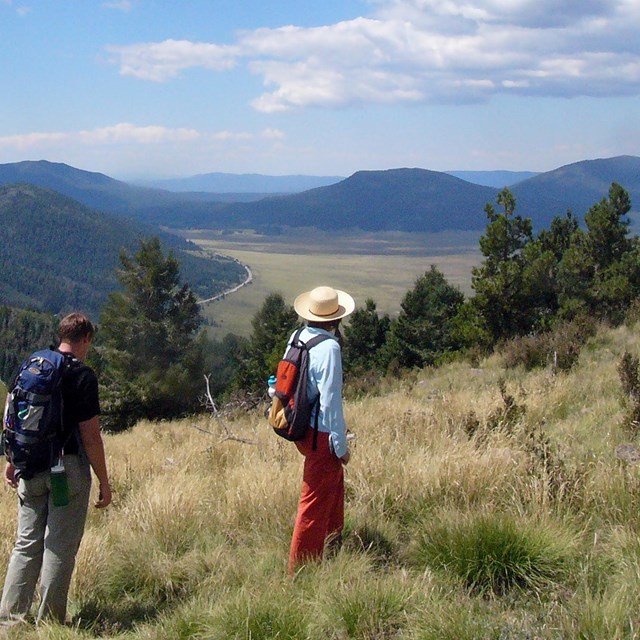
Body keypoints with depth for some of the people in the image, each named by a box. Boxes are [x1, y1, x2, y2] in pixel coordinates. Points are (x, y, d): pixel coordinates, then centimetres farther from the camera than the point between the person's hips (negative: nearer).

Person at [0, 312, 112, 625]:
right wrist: (104, 482, -6)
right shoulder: (82, 375, -11)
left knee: (26, 543, 13)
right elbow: (90, 435, -12)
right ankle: (50, 620, 9)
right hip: (68, 467, -6)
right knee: (60, 546, 3)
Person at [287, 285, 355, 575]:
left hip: (298, 425, 9)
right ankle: (301, 568, 14)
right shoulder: (329, 348, -24)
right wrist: (341, 445, -14)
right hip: (321, 434, -9)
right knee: (316, 500, 3)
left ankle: (333, 537, 50)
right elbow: (331, 401, -23)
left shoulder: (297, 338, 0)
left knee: (335, 478, 29)